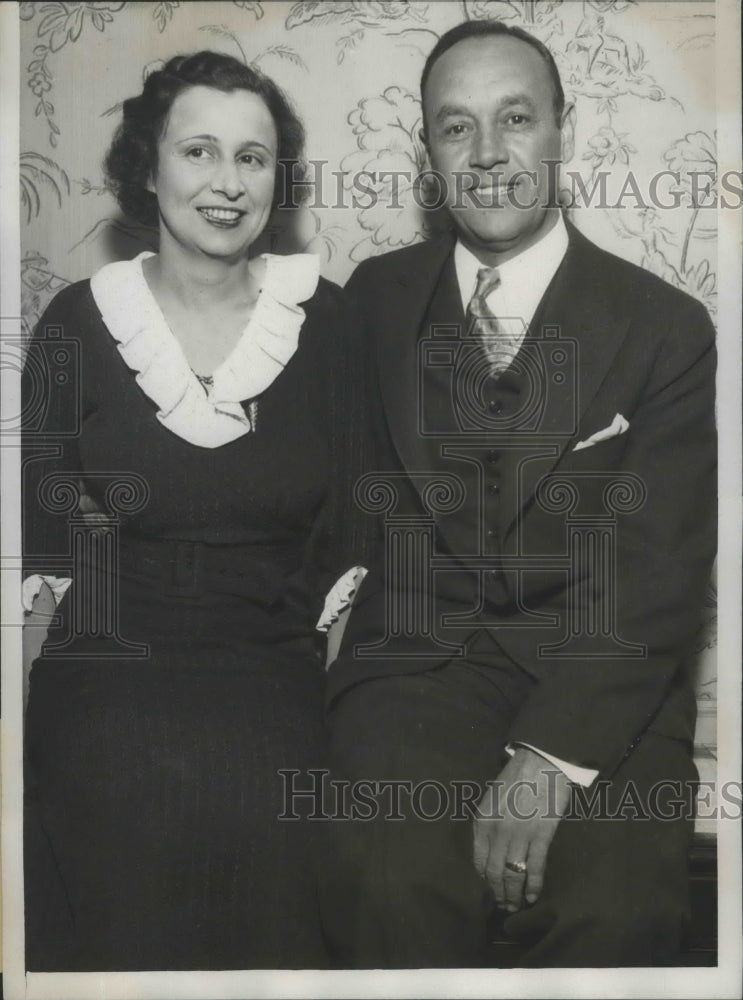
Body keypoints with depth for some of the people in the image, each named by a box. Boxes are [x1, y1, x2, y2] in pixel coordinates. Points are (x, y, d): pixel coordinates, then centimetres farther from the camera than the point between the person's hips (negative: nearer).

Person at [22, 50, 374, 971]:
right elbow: (44, 533, 7)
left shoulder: (322, 319, 6)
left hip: (276, 670, 1)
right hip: (114, 669, 0)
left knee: (263, 828, -20)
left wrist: (341, 669, -4)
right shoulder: (79, 324, 4)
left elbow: (349, 529, 6)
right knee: (150, 819, -20)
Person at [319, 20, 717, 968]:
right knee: (394, 886, -28)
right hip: (413, 662, 1)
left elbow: (656, 570, -5)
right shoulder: (374, 300, 11)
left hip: (599, 682, 0)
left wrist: (552, 757, -17)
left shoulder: (667, 328, 3)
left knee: (615, 908, -27)